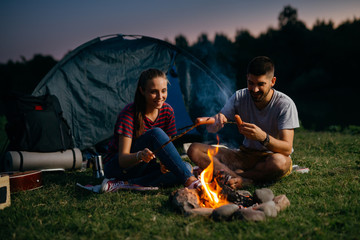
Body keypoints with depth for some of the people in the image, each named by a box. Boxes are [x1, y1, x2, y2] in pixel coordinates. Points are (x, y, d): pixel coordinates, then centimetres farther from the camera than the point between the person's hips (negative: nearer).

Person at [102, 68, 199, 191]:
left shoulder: (167, 111, -4)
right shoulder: (129, 113, -21)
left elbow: (168, 146, 0)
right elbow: (122, 159, -25)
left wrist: (165, 163, -24)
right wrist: (139, 156, -49)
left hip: (143, 166, 6)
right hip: (116, 166, -6)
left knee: (186, 167, -22)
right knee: (156, 134, -31)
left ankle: (125, 184, -25)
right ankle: (190, 181, -36)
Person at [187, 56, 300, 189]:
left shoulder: (285, 104, -17)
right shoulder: (240, 97, -5)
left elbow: (287, 149, -24)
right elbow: (210, 128, -7)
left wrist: (263, 137, -44)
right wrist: (215, 121, -33)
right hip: (246, 155, 4)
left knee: (280, 162, -43)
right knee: (194, 149, -15)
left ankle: (232, 176, -21)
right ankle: (243, 180, -31)